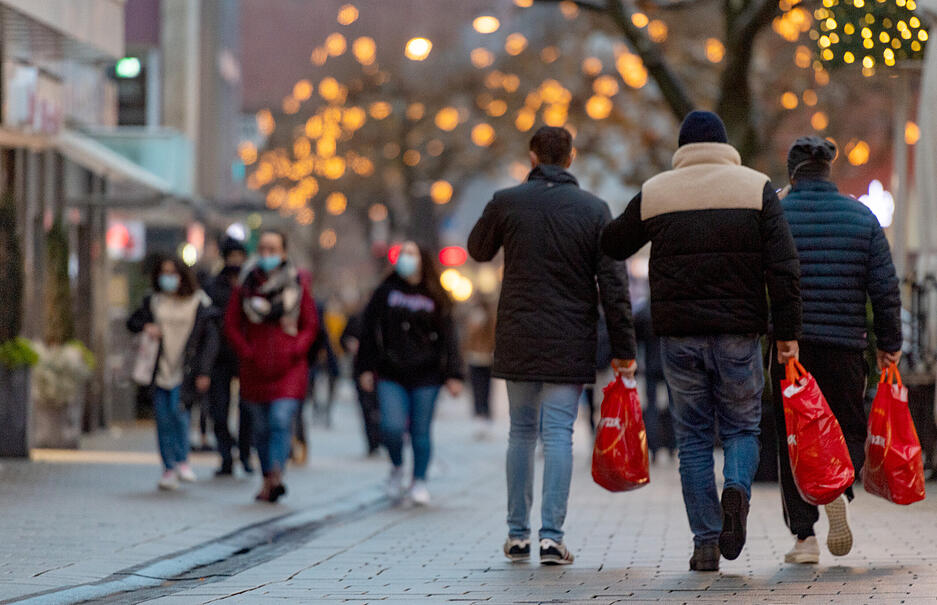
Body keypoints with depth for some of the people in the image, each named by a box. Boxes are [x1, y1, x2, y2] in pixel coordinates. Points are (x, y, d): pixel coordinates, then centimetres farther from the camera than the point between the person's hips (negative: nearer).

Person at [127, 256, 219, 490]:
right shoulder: (154, 302, 11)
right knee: (163, 418, -1)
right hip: (161, 369, 3)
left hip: (186, 370, -3)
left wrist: (204, 372, -6)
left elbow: (211, 338, 1)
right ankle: (169, 469, 7)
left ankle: (182, 460, -2)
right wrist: (146, 327, -7)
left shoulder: (199, 304, 2)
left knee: (178, 409, -21)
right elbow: (132, 321, 17)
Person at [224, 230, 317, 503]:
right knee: (261, 427, 7)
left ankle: (276, 476, -27)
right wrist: (246, 352, -4)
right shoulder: (245, 285, 6)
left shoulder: (297, 284, 4)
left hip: (288, 368, -2)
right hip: (255, 368, 2)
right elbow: (231, 324, 9)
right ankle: (267, 479, 17)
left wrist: (296, 350, -7)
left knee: (281, 421, -17)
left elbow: (310, 324, 8)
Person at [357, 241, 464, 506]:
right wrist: (366, 368, 3)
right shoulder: (385, 293, 8)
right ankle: (397, 467, 14)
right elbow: (370, 331, 9)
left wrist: (453, 374, -2)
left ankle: (419, 481, 15)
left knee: (421, 431, 1)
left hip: (425, 376, 0)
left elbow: (448, 337, 6)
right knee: (392, 426, -14)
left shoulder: (435, 297, 7)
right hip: (391, 375, 0)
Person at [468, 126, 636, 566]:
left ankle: (517, 534, 14)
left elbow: (478, 250, 17)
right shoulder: (593, 209, -3)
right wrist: (624, 349, -1)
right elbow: (613, 284, -5)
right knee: (559, 434, -1)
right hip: (570, 344, -1)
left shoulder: (506, 203, -2)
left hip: (517, 340, 1)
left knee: (521, 432, 13)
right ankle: (552, 535, -8)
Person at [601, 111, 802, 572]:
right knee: (742, 427, 13)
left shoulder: (653, 194, 4)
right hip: (739, 334, -1)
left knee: (693, 438, 8)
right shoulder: (756, 188, 1)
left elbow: (611, 246, 16)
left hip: (679, 335, 1)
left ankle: (706, 543, 2)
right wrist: (787, 332, -4)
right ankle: (737, 488, -18)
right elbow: (783, 267, -6)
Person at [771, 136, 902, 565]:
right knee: (849, 428, 14)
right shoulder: (862, 218, 4)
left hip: (789, 347, -1)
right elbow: (885, 288, 2)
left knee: (792, 437, 7)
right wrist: (889, 345, 10)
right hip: (844, 346, 1)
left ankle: (804, 534, 1)